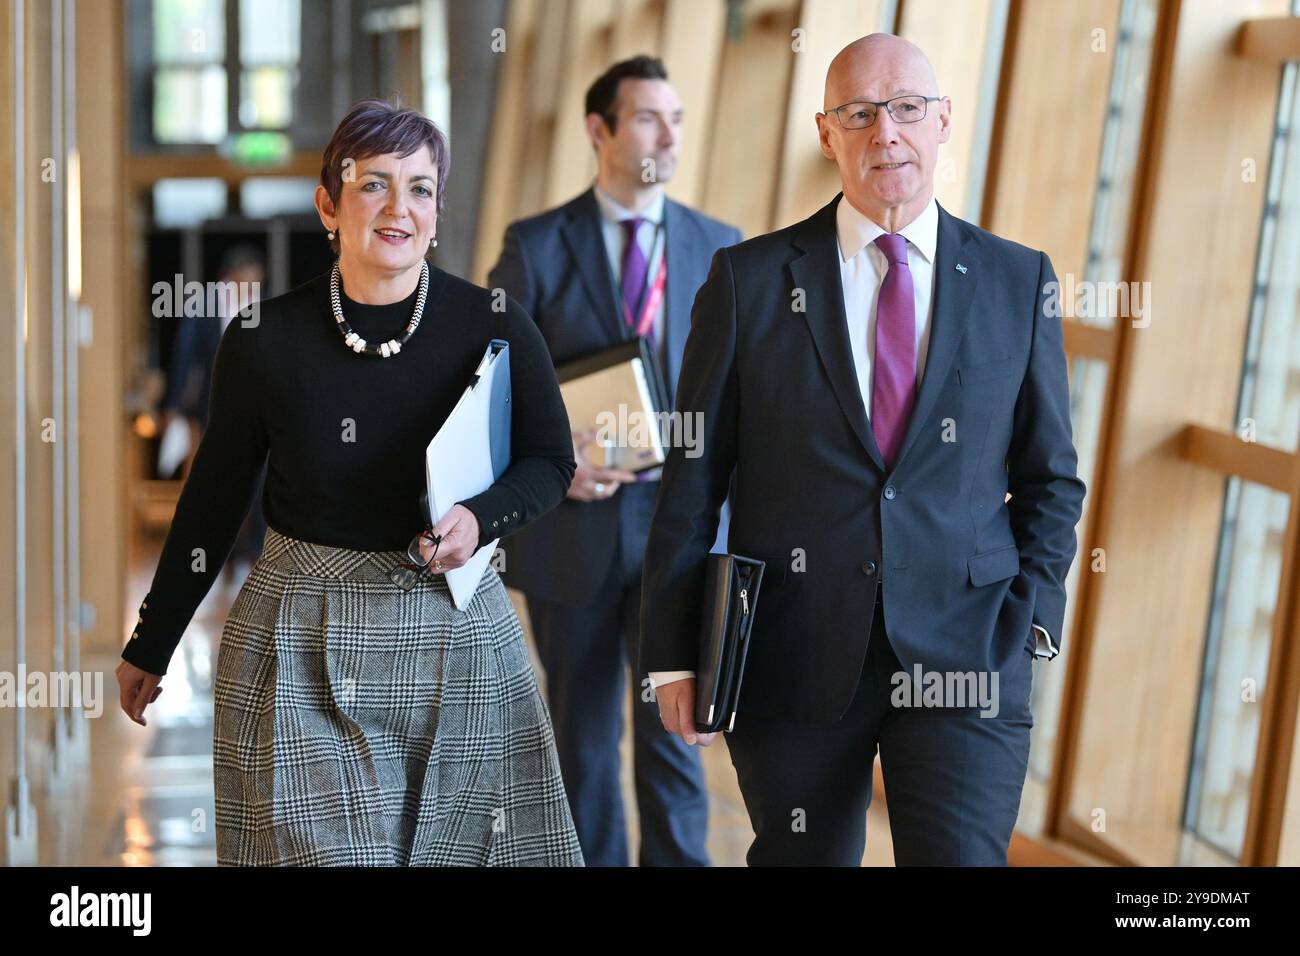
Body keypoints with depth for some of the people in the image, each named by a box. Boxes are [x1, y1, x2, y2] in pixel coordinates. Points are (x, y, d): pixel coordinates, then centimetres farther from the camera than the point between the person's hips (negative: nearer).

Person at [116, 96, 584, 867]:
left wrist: (481, 519, -18)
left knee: (467, 840, 11)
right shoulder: (264, 339, -5)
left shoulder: (494, 327, -6)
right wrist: (152, 644, 11)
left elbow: (550, 462, 4)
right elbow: (215, 497, 5)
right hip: (302, 640, -1)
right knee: (321, 847, 1)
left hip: (456, 631, 1)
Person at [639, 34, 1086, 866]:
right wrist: (674, 655, -2)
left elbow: (1051, 476, 11)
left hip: (966, 650, 0)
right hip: (795, 655, 0)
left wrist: (1032, 618, -1)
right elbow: (693, 479, 1)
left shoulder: (1017, 282, 5)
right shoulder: (750, 280, 1)